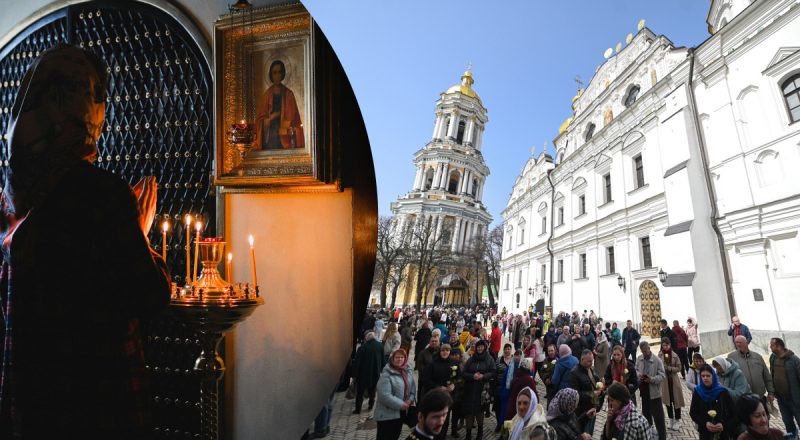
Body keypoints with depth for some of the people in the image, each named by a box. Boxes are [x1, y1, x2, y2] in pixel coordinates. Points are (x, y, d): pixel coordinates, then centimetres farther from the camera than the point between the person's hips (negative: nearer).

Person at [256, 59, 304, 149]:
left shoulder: (288, 94, 7)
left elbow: (293, 117, 3)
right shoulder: (267, 95, 13)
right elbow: (261, 118, 13)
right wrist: (271, 117, -8)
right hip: (269, 136, 2)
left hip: (284, 137, -1)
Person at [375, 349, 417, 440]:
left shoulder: (408, 371, 1)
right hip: (387, 414, -7)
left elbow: (413, 387, 8)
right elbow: (385, 396, -27)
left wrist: (410, 400, -10)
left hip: (402, 412, 7)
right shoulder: (386, 375, -21)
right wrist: (401, 405, -22)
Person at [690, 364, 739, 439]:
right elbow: (692, 413, -2)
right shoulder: (697, 392, -6)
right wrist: (705, 423, -17)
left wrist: (724, 425, -18)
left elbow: (733, 412, -4)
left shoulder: (722, 391, -8)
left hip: (722, 432, 0)